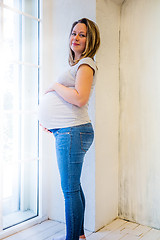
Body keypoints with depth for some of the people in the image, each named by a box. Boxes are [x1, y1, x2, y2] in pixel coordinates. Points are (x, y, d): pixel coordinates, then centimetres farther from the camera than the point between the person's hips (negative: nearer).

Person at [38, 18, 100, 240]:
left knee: (70, 189, -3)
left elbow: (80, 98, -22)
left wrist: (56, 86, -8)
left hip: (73, 131, -10)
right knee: (73, 187, 16)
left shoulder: (86, 63, -5)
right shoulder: (76, 64, 24)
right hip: (66, 132, 10)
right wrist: (49, 119, 18)